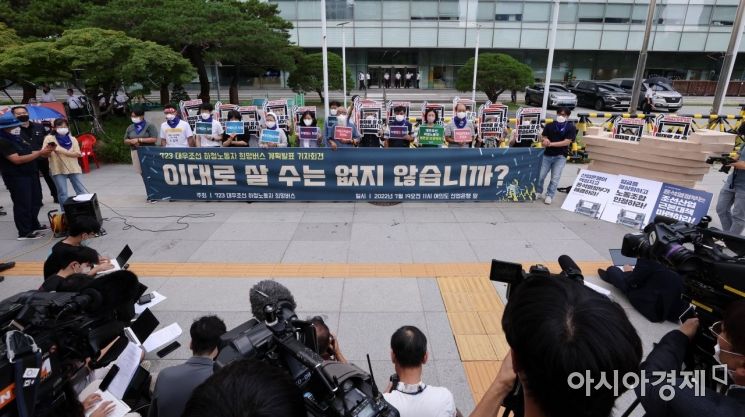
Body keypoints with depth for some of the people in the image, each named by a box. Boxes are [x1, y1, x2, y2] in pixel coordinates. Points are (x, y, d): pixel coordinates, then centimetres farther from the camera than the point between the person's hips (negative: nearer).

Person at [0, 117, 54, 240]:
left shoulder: (18, 138, 12)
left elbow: (29, 152, 17)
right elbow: (17, 160, -23)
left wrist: (44, 152, -3)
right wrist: (40, 153, -24)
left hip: (31, 174, 9)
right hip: (17, 178, -9)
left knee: (36, 201, 16)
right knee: (23, 204, -3)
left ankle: (34, 226, 30)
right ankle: (24, 232, 5)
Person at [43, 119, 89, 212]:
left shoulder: (72, 139, 11)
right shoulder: (49, 138, 6)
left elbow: (78, 154, -1)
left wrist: (62, 151, -14)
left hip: (74, 169, 2)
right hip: (58, 170, -1)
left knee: (82, 191, 1)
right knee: (62, 194, 1)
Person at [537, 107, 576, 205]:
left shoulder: (571, 128, -4)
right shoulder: (549, 126, 3)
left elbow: (566, 142, -13)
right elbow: (543, 138, 1)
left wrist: (551, 143, -21)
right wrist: (544, 140, -25)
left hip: (560, 156, -2)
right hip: (547, 155, 2)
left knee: (555, 179, -3)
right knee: (540, 176, 1)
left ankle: (549, 195, 10)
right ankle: (538, 192, 22)